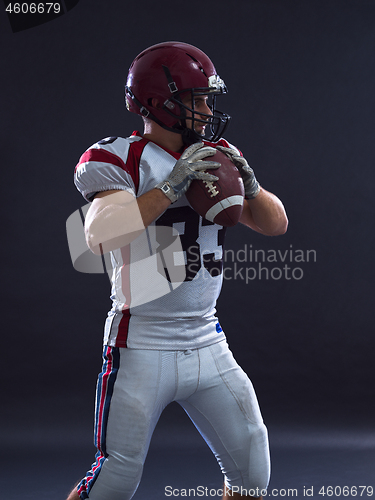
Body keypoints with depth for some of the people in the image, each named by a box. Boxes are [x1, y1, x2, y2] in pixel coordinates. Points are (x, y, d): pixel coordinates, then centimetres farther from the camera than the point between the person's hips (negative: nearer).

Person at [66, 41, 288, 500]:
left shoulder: (214, 158, 9)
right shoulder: (119, 160, -9)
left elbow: (275, 224, 9)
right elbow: (100, 235, -26)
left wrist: (249, 187, -11)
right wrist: (171, 188, -28)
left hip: (208, 344, 6)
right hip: (141, 347, -6)